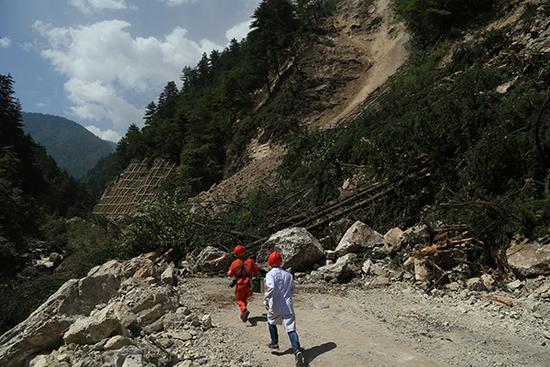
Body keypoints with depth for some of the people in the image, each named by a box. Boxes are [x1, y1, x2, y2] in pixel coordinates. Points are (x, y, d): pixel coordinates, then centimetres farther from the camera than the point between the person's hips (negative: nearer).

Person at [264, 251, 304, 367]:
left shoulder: (270, 274, -8)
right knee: (291, 328, -2)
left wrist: (266, 300, -19)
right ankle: (297, 350, -19)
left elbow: (271, 287, -26)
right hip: (288, 306, 3)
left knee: (271, 322, 26)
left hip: (274, 306, -3)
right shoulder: (289, 275, 9)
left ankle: (274, 343, 36)